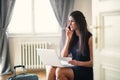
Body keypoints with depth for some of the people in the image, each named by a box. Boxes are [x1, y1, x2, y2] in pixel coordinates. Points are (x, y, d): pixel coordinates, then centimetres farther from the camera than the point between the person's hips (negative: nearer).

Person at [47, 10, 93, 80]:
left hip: (85, 71, -6)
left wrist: (78, 63, -24)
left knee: (60, 71, -30)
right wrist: (68, 38, -1)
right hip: (73, 68, 6)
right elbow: (63, 56, 5)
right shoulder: (72, 37, 12)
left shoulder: (89, 38, -8)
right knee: (52, 69, -23)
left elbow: (93, 62, -8)